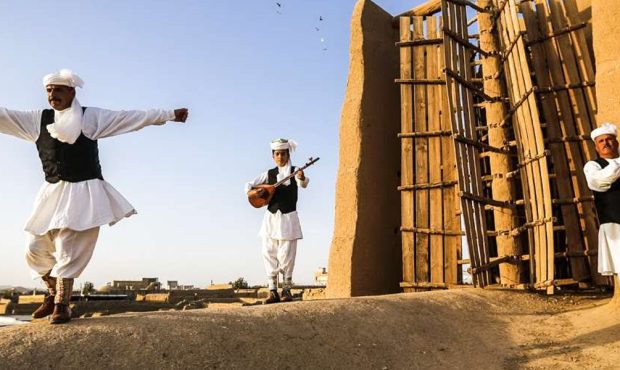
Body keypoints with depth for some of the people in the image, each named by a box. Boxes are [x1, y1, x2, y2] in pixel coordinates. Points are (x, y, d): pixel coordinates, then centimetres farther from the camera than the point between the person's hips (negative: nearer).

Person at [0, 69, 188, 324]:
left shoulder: (91, 117, 0)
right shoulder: (37, 119, 9)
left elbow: (132, 117, -1)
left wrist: (170, 115, -3)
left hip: (83, 192, -4)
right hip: (52, 192, 4)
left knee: (69, 249, -6)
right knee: (36, 249, 6)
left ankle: (61, 305, 11)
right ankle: (54, 293, 30)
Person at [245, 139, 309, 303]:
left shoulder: (294, 171, 0)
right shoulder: (269, 174, 10)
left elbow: (303, 184, -21)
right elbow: (249, 185, 14)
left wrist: (302, 178, -43)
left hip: (288, 217, -3)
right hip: (271, 217, 3)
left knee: (286, 256, -3)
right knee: (269, 254, 0)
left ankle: (286, 290, 9)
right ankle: (273, 291, 5)